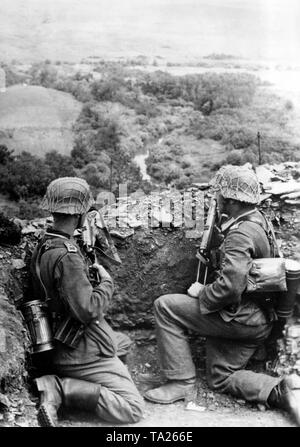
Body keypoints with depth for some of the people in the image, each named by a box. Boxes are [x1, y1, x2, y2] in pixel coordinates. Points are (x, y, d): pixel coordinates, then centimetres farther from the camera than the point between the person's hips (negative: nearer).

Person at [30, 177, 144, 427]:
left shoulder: (42, 247, 3)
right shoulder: (66, 255, -27)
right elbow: (87, 311, -28)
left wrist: (89, 271, 9)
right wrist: (107, 282, -12)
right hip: (84, 350, -9)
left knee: (124, 343, 34)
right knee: (133, 409, -7)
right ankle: (59, 389, -11)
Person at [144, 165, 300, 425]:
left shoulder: (240, 235, -23)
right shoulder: (257, 219, 8)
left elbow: (230, 286, -32)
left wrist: (201, 293, -14)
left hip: (242, 318, -10)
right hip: (258, 318, 10)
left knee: (165, 306, -9)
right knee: (220, 378, 19)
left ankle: (182, 382, -4)